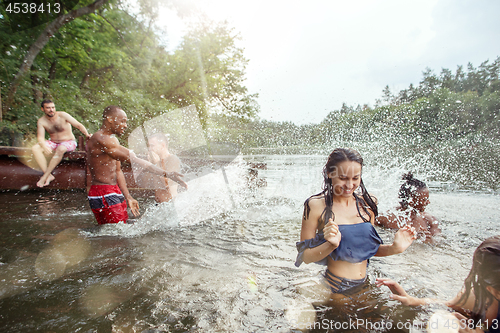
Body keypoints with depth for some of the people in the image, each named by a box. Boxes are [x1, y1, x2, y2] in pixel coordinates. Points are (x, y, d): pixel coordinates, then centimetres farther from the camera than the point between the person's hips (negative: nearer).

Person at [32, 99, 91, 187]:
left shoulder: (63, 115, -12)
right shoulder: (41, 121, -4)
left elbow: (78, 125, -16)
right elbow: (40, 137, -11)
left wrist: (87, 134, -35)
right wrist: (44, 147, -33)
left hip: (69, 142, -4)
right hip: (53, 143, 4)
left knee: (60, 149, -37)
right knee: (35, 149, -21)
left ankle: (44, 177, -28)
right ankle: (49, 176, -26)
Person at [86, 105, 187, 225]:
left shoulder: (112, 140, 17)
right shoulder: (101, 140, -16)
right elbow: (133, 160, -23)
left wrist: (128, 197, 18)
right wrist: (166, 174, -24)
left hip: (115, 193, 10)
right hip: (103, 196, -10)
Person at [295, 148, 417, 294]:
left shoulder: (367, 203, 1)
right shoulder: (316, 205, -14)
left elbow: (368, 248, 13)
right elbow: (304, 256, -12)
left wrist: (395, 248, -5)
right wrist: (332, 245, -28)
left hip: (364, 286, 5)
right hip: (333, 289, -5)